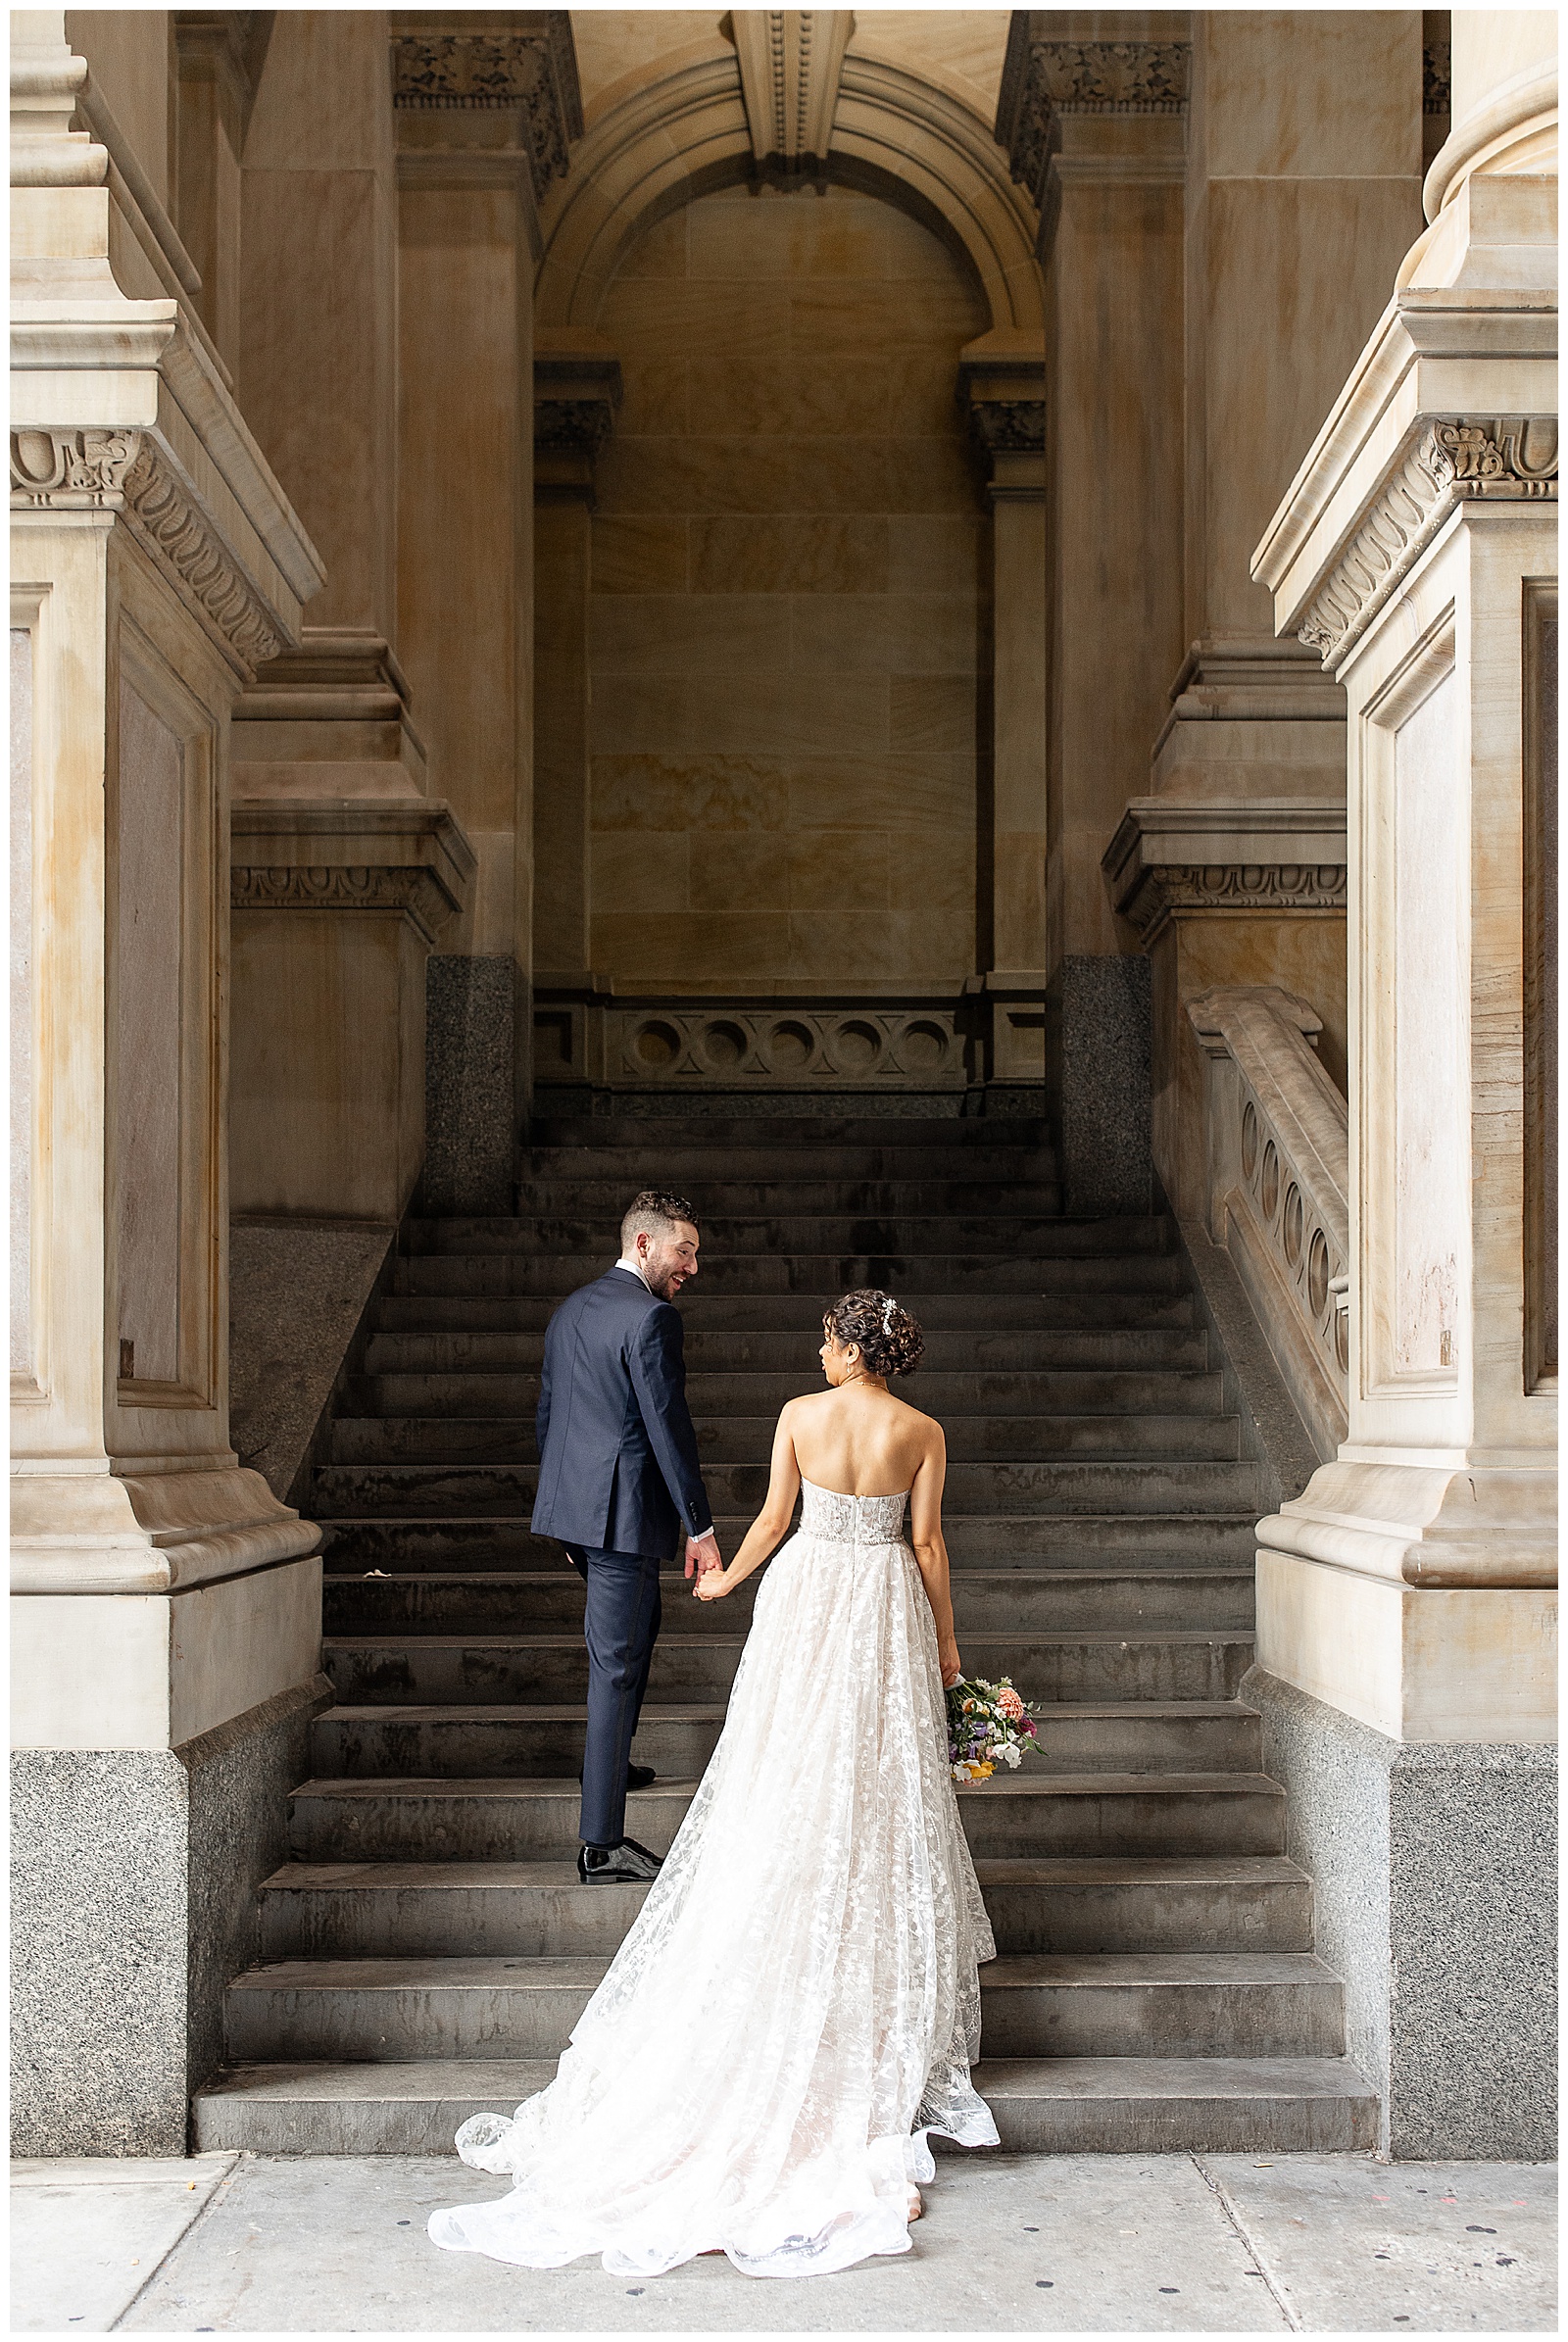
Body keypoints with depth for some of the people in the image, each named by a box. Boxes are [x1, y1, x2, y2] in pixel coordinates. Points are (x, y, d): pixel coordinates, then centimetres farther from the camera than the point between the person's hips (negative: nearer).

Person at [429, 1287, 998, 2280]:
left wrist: (726, 1580, 19)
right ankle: (890, 2007, 11)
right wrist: (945, 1641, 8)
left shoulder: (801, 1414, -5)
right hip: (889, 1604, 0)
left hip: (808, 1591, 0)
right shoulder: (922, 1433, -5)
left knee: (792, 1777, 8)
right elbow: (927, 1543, -3)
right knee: (886, 1787, 7)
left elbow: (774, 1519, 1)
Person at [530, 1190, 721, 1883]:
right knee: (616, 1663, -5)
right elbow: (668, 1427, -18)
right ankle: (602, 1845, -2)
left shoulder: (571, 1310, 13)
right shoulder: (651, 1317, -15)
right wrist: (700, 1526, -13)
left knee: (639, 1624, 29)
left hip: (568, 1507, 9)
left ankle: (610, 1762, 43)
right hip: (623, 1512, -9)